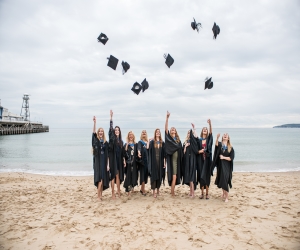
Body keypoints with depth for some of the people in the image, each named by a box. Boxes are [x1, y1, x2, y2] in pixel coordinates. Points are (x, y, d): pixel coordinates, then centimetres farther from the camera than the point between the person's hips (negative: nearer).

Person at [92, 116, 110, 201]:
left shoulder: (105, 142, 7)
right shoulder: (95, 140, 3)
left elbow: (107, 154, 5)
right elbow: (93, 132, -15)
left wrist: (108, 164, -1)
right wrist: (94, 122, -27)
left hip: (104, 162, 2)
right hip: (97, 161, -2)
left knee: (102, 179, 3)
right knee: (100, 179, -8)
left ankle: (100, 194, 12)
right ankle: (99, 195, 1)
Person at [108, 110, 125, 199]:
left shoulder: (121, 141, 12)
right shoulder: (112, 138, -3)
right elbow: (110, 128, -15)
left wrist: (124, 160, 9)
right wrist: (111, 117, -22)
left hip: (119, 159, 5)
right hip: (113, 159, -5)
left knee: (118, 176, 12)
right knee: (113, 175, -3)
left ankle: (118, 191, 23)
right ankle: (113, 193, 2)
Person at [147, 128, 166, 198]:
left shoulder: (162, 143, 8)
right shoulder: (152, 142, 3)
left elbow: (164, 153, 6)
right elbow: (148, 148, -13)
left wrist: (164, 162, 2)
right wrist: (148, 141, -16)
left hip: (160, 161, 3)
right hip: (154, 161, -2)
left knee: (159, 176, 8)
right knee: (154, 175, -3)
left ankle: (158, 190, 23)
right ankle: (154, 192, 2)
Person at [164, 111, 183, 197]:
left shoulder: (178, 139, 14)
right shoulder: (168, 137, 2)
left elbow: (180, 149, 17)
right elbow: (166, 128, -11)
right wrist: (167, 117, -19)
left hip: (177, 160, 4)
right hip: (171, 159, -4)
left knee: (175, 177, 5)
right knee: (173, 176, -7)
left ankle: (172, 191, 15)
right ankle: (172, 191, 2)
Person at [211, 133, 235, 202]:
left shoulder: (230, 148, 0)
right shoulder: (219, 144, 0)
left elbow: (231, 158, -6)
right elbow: (216, 144, -26)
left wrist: (224, 157, -17)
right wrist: (217, 138, -43)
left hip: (226, 166, -2)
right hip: (220, 165, 2)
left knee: (225, 180, -8)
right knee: (221, 180, 14)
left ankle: (226, 197, 2)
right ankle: (223, 192, 38)